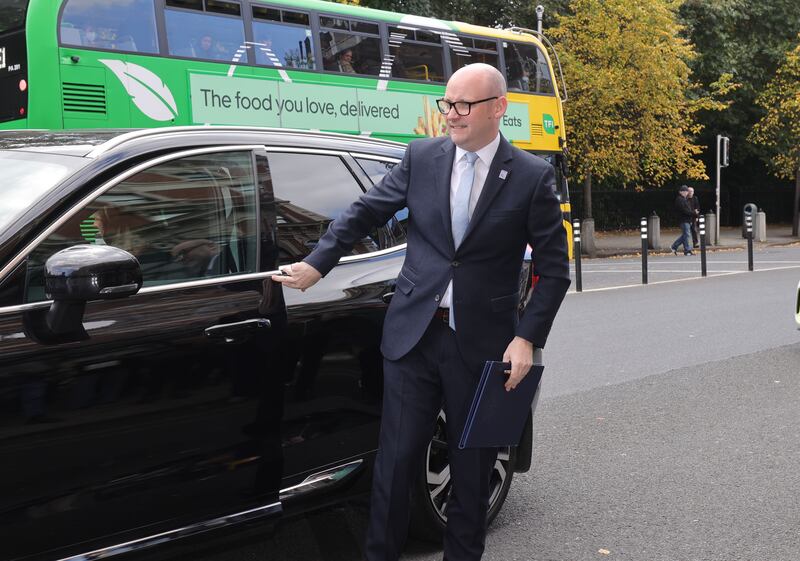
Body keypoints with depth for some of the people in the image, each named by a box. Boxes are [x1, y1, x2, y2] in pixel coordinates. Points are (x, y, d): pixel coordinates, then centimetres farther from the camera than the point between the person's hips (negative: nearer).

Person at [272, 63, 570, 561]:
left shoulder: (532, 177, -4)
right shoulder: (422, 157, 2)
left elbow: (555, 269, -2)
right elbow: (365, 213, 11)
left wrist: (527, 339, -9)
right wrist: (317, 264, 6)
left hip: (481, 345, -1)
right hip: (414, 334, 2)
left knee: (472, 466, 11)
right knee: (397, 458, 7)